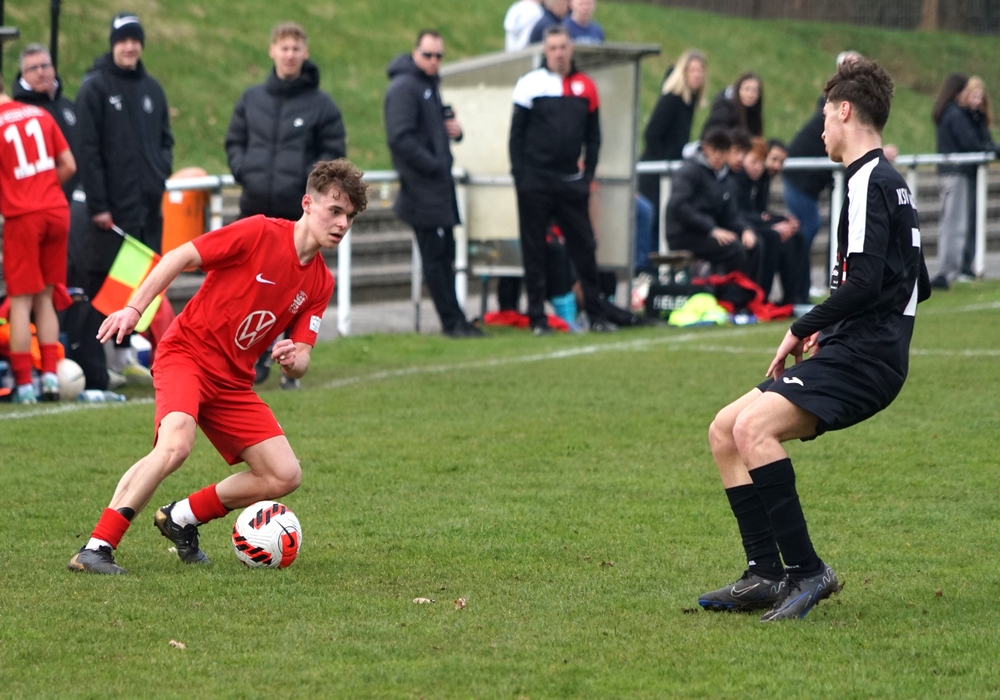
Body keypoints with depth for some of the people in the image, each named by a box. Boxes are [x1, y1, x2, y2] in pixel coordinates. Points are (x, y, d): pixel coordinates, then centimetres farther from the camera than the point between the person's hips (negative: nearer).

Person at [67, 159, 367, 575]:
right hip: (186, 353, -7)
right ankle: (97, 548, -31)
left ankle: (183, 518, 15)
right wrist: (134, 309, -20)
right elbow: (180, 257, -11)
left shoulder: (320, 283, 6)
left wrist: (292, 360, -21)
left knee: (284, 476, -2)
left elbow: (301, 361, 4)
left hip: (233, 381, 7)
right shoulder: (261, 233, -12)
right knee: (176, 443, -34)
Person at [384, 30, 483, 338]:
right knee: (436, 257, -5)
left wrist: (455, 129, 4)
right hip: (422, 188, -10)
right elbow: (400, 138, -20)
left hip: (438, 186, 10)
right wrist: (434, 166, -18)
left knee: (443, 255, 11)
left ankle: (454, 321, 15)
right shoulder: (404, 87, -12)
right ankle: (453, 321, -2)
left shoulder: (429, 85, 18)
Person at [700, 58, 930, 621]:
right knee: (726, 431, 10)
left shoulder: (870, 182, -11)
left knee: (754, 427, -28)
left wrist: (803, 329, -11)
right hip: (854, 350, 11)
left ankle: (807, 570, -26)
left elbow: (865, 280, -22)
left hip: (860, 360, -11)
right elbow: (918, 286, 26)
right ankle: (766, 576, 4)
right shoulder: (892, 182, 21)